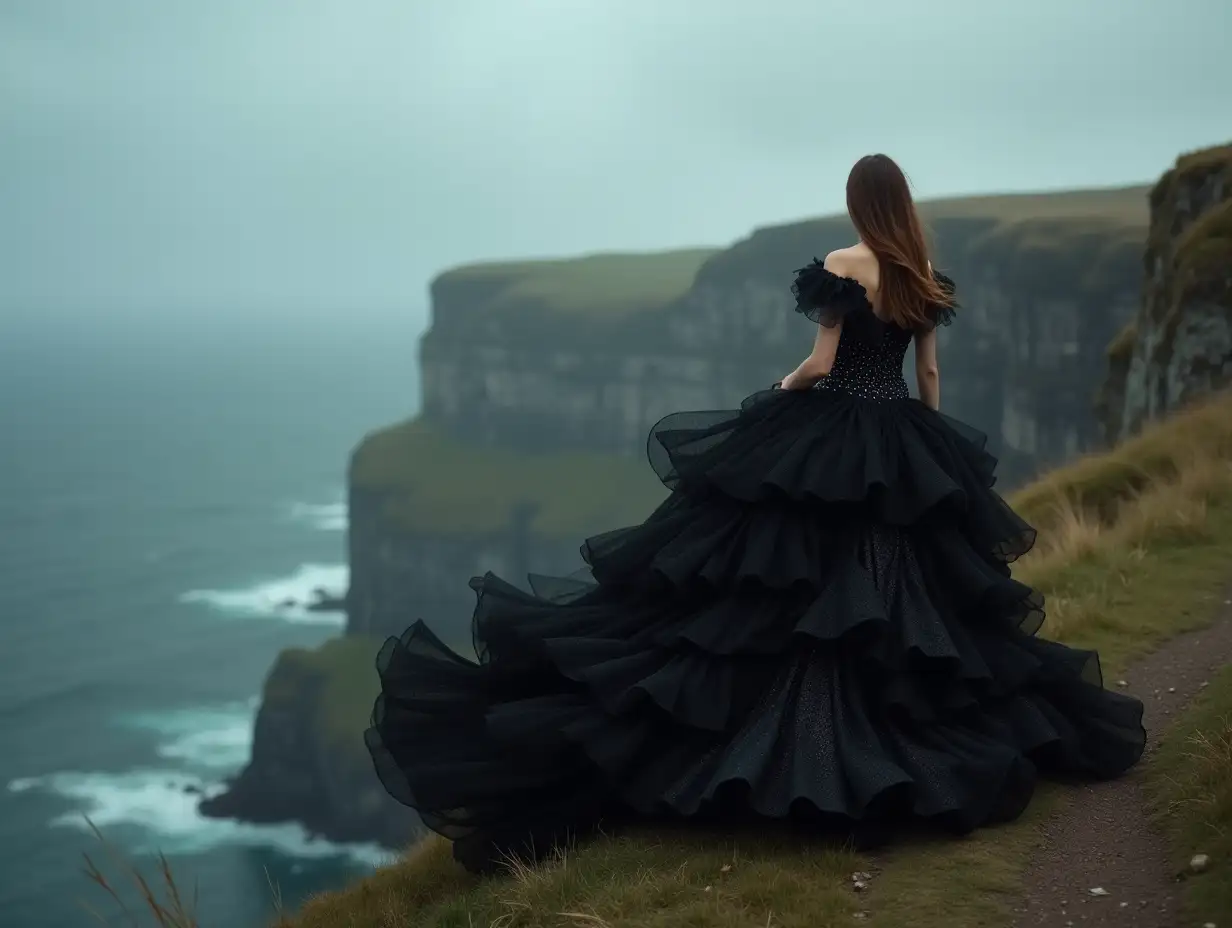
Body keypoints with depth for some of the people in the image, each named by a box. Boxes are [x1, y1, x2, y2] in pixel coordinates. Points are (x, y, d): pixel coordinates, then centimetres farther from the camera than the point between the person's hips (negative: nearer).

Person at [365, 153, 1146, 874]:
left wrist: (781, 392, 8)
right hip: (904, 451, 6)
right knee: (907, 588, 12)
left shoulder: (840, 268, -11)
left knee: (789, 595, -1)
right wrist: (931, 454, 19)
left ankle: (787, 751, -2)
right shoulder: (928, 280, 5)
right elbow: (930, 376, 10)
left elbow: (821, 364, -13)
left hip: (825, 445, -5)